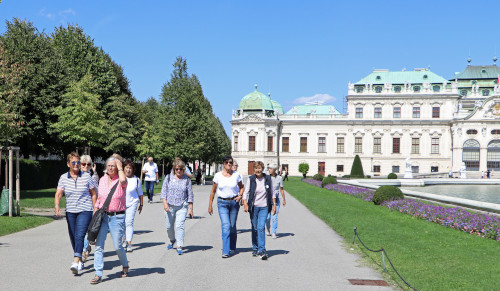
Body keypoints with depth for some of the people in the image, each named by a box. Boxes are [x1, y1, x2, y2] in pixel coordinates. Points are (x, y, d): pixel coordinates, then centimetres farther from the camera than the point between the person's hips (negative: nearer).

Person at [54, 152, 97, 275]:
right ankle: (80, 261, 28)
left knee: (79, 236, -16)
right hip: (70, 212, 3)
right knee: (73, 238, 10)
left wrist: (95, 210, 3)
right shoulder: (63, 178, 3)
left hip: (85, 211, -3)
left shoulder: (86, 176, -1)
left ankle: (76, 262, -20)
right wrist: (56, 206, -24)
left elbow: (93, 194, 6)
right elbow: (58, 193, -5)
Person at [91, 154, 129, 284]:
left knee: (117, 246, 1)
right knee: (98, 245, -4)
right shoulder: (102, 180, 9)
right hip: (103, 216, 4)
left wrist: (120, 167, -17)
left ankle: (125, 266, 30)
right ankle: (98, 274, 0)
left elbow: (123, 180, -34)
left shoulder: (121, 181, -6)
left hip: (117, 217, -4)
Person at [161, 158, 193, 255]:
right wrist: (165, 203, -9)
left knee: (180, 226, -13)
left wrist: (191, 209, 4)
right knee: (169, 226, 9)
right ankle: (172, 240, 37)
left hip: (182, 207, -2)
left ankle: (179, 246, -11)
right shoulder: (168, 178, 5)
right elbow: (164, 191, 3)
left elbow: (190, 195, 6)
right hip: (170, 206, 2)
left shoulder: (187, 180, 3)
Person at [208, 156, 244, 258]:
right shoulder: (218, 175, 0)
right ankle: (225, 251, -13)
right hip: (222, 203, -1)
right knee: (225, 225, -14)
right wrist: (210, 205, 8)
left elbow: (241, 187, 16)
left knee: (232, 226, 7)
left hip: (234, 202, 1)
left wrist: (240, 195, -4)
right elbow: (213, 191, 8)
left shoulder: (236, 175, 2)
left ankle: (232, 248, 26)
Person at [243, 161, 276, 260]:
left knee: (261, 228, -13)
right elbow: (246, 192, -2)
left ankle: (262, 251, -12)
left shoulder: (268, 179, 2)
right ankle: (255, 249, 22)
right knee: (254, 228, 7)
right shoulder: (250, 179, -1)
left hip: (264, 207, -1)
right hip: (253, 207, 1)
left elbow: (272, 193, 11)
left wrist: (274, 205, 7)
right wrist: (245, 204, -15)